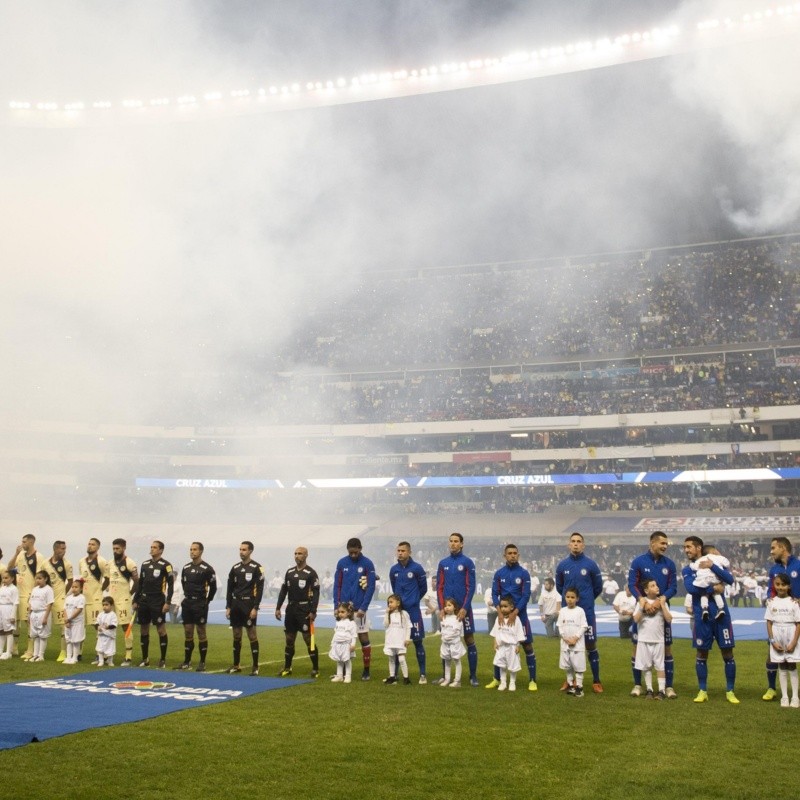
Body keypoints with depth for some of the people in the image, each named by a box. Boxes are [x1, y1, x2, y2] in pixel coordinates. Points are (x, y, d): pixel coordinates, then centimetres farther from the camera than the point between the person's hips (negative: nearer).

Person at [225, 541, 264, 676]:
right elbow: (230, 588, 13)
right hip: (235, 604, 6)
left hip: (248, 604, -6)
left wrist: (255, 608, -15)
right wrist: (228, 607, 7)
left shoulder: (257, 568, -6)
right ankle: (236, 665, 19)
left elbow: (259, 589, -10)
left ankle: (255, 666, 1)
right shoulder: (235, 567, 10)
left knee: (252, 635, -4)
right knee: (236, 635, 10)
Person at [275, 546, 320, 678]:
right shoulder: (289, 572, 11)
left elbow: (316, 593, -11)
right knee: (289, 639, 10)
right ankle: (287, 667, 20)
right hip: (291, 608, 6)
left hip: (304, 609, -6)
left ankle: (315, 668, 2)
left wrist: (313, 611, -17)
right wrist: (278, 608, 8)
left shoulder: (311, 573, -8)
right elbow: (283, 590, 14)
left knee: (308, 639, -6)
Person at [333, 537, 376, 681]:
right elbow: (337, 585, 6)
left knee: (364, 638, 2)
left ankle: (366, 670, 11)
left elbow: (371, 587, -7)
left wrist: (363, 608, -12)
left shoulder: (367, 564, -5)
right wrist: (337, 606, -1)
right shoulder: (342, 563, 3)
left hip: (359, 608, -3)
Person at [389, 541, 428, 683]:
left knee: (418, 641, 0)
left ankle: (422, 674, 6)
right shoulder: (394, 569, 4)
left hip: (413, 611, -3)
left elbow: (423, 588, 2)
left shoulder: (417, 568, -8)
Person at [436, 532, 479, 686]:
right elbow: (439, 587, 7)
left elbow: (471, 587, -6)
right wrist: (441, 608, -2)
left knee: (469, 640, -2)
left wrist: (465, 608, -13)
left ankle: (473, 676, 4)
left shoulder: (468, 562, -3)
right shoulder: (443, 563, 7)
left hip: (463, 608, -3)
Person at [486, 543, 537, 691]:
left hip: (520, 615, -2)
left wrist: (514, 613, -18)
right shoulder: (499, 573, 3)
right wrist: (499, 611, -15)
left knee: (528, 646, -2)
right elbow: (494, 594, 0)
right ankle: (497, 679, 19)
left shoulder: (524, 573, -4)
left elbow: (526, 596, -9)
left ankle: (532, 680, 6)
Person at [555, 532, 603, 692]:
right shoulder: (562, 565, 1)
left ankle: (596, 681, 8)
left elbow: (598, 587, 6)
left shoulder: (591, 564, -6)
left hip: (587, 612, -2)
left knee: (591, 646, 0)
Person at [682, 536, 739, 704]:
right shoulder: (687, 570, 6)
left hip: (721, 614, 0)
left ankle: (730, 691, 13)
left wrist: (712, 566, -20)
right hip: (701, 616, 1)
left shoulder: (715, 563, 5)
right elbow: (690, 588, -13)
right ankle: (702, 691, 13)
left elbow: (730, 579, -12)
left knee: (727, 654, 2)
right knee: (701, 654, 3)